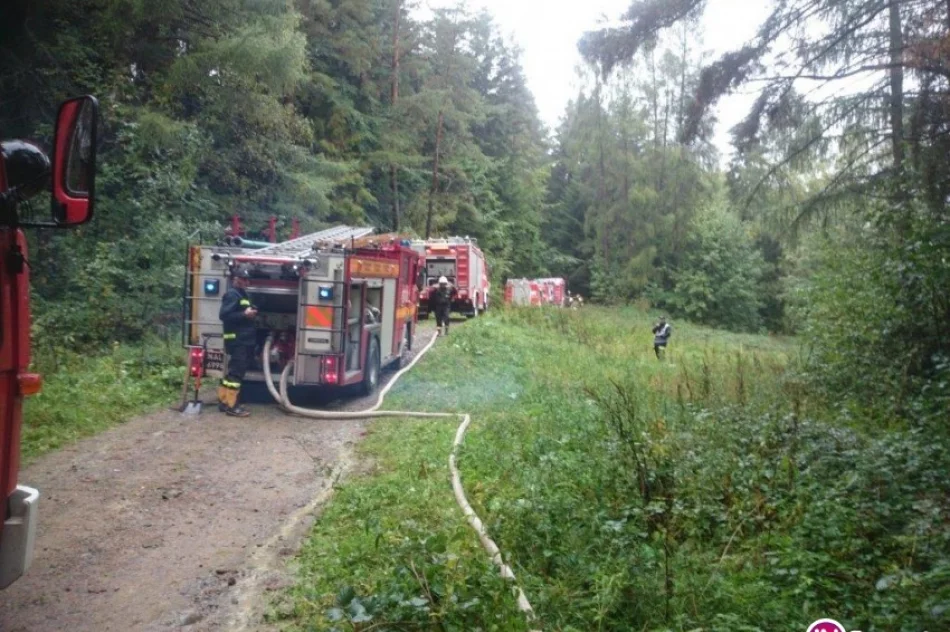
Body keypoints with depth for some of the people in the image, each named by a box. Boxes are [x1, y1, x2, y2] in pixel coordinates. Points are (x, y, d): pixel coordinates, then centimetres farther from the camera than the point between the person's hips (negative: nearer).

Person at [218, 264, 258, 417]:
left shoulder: (243, 295, 21)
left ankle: (224, 401, 20)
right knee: (236, 372, -10)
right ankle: (230, 406, -9)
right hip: (237, 340, -10)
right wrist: (245, 314, -22)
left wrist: (251, 313, 16)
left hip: (244, 339, 10)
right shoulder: (232, 294, -10)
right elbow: (224, 315, -21)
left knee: (234, 372, 13)